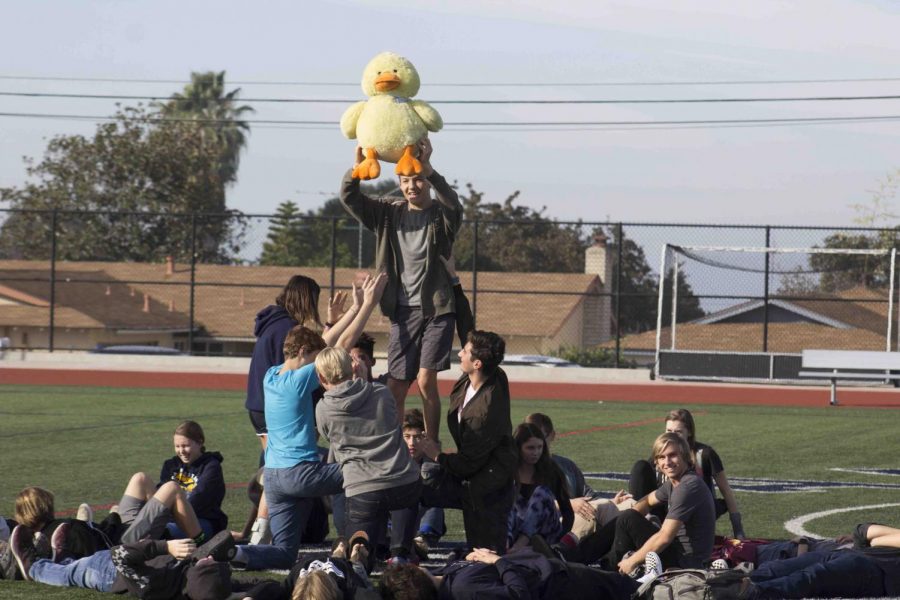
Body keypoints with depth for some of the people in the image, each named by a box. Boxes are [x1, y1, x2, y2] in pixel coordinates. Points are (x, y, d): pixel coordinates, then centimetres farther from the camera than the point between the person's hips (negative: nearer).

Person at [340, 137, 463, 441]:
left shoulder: (441, 215, -2)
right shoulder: (389, 216, 9)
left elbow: (453, 204, -27)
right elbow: (349, 198, -2)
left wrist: (427, 168, -42)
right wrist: (358, 165, -22)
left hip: (436, 308, -4)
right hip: (403, 310, 4)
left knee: (426, 381, -12)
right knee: (395, 387, 1)